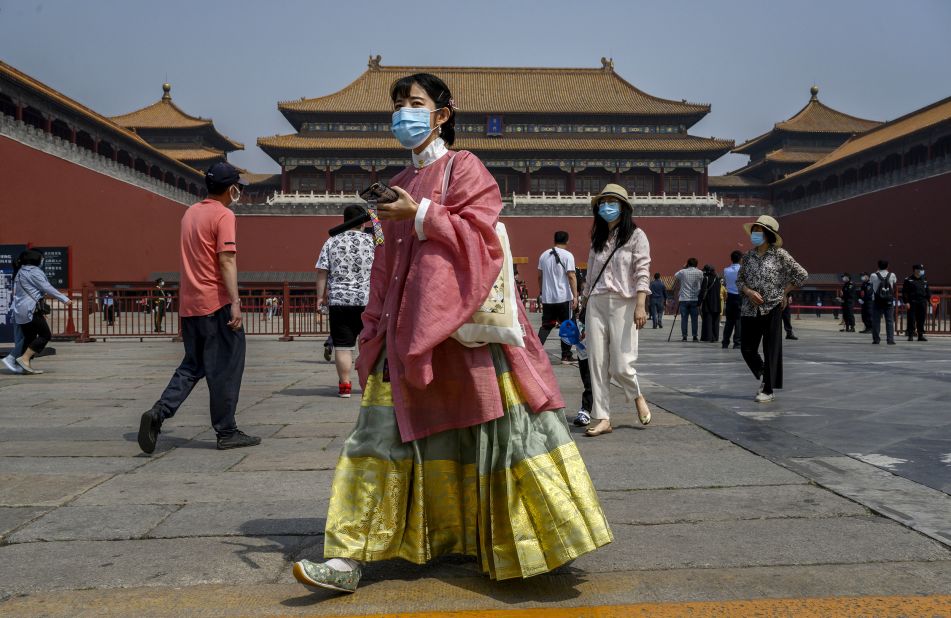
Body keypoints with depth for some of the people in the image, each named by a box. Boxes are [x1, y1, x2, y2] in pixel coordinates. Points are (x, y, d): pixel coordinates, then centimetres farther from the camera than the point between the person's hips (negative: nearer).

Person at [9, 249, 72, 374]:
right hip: (31, 309, -10)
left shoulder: (20, 273, 19)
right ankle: (25, 358, -15)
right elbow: (47, 288, -14)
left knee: (29, 337, 12)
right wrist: (64, 299, -11)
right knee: (45, 335, -7)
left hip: (19, 310, 10)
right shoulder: (34, 272, -9)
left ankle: (27, 366, 9)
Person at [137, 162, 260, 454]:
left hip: (189, 303, 8)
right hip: (216, 302, -8)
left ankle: (158, 412, 0)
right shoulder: (223, 215, -9)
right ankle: (227, 432, 8)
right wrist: (235, 303, -21)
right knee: (225, 369, 1)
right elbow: (226, 260, -18)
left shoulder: (190, 213, 16)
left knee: (192, 365, 16)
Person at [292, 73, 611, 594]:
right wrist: (375, 328, 15)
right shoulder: (401, 186, 19)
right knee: (385, 431, 2)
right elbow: (387, 263, 19)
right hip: (409, 329, 6)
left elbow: (479, 232, -12)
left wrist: (421, 215, -14)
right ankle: (350, 558, 6)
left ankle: (524, 540, 18)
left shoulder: (463, 167, 1)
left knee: (500, 426, -1)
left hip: (464, 322, -6)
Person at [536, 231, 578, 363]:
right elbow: (571, 276, -13)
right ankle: (566, 356, 6)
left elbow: (540, 276, 14)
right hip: (564, 298, -4)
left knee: (545, 326, 12)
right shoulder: (567, 255, -7)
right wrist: (575, 296, -12)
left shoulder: (544, 255, 9)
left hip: (547, 298, 5)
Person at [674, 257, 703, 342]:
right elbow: (702, 282, 12)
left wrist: (683, 268, 20)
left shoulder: (682, 272, -1)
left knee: (684, 318, 2)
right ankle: (695, 336, 4)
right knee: (694, 318, 4)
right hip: (695, 299, 0)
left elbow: (675, 276, 18)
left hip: (683, 299, 0)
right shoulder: (699, 272, 0)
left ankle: (684, 336, 0)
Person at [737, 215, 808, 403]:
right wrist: (748, 291, -6)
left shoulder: (780, 254, -3)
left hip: (772, 308, -4)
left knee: (771, 350, -1)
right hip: (750, 309, 4)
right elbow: (739, 280, 13)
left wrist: (784, 292, 0)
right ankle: (764, 376, 32)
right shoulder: (748, 256, 8)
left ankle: (768, 391, 9)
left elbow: (801, 274, 2)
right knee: (747, 348, 5)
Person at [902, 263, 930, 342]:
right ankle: (910, 335, 0)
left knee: (921, 320, 5)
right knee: (911, 320, -5)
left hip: (922, 303, 4)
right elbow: (904, 292, -4)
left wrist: (927, 301, 8)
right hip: (912, 303, -4)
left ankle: (921, 335, 11)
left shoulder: (924, 281, 16)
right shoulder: (908, 280, 1)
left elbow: (928, 292, 20)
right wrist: (906, 302, -12)